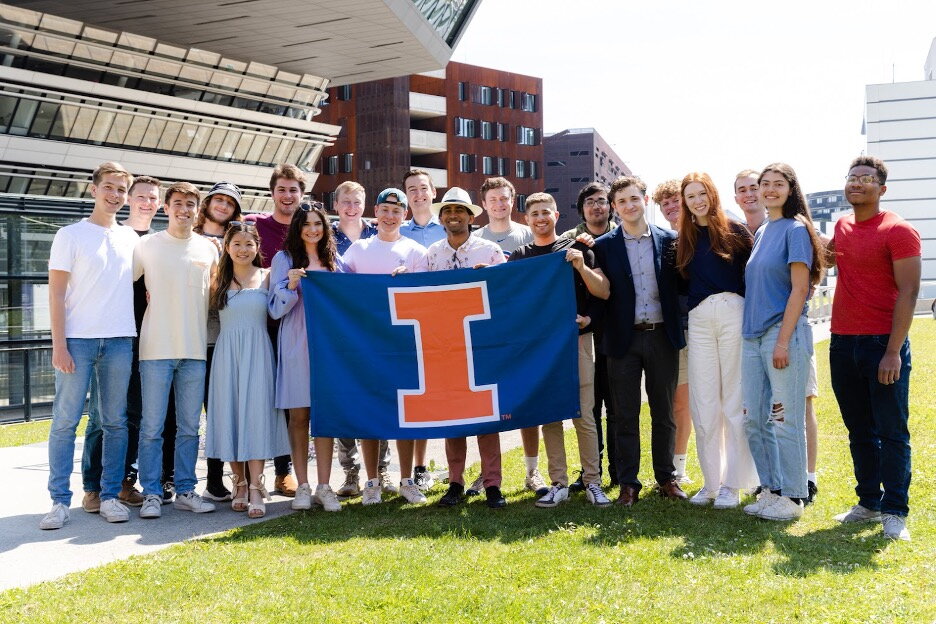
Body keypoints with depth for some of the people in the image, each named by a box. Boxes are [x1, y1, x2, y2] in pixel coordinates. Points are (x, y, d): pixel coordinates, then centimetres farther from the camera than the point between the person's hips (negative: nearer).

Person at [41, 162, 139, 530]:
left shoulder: (131, 239, 13)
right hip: (78, 340, -3)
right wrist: (59, 344, -10)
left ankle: (110, 496, 13)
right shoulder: (71, 235, 2)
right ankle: (60, 500, 4)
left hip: (120, 341, 4)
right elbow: (56, 293, -2)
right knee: (65, 421, -3)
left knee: (116, 422, 5)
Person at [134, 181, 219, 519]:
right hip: (156, 348, -3)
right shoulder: (147, 245, 2)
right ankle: (151, 493, 7)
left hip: (195, 350, 3)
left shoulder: (208, 248, 10)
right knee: (152, 426, -1)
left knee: (189, 427, 8)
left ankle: (185, 490, 16)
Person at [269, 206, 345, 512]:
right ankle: (302, 487, 7)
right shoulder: (284, 259, 6)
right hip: (296, 345, -2)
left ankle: (324, 487, 3)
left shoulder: (335, 261, 14)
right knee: (299, 415, 0)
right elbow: (276, 309, 0)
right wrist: (290, 285, -16)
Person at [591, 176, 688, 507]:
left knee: (664, 413, 9)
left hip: (663, 336, 1)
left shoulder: (668, 240, 4)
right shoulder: (604, 246, 1)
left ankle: (667, 477, 21)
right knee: (625, 415, 4)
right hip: (624, 339, -1)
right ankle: (628, 483, 12)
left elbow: (680, 286, 7)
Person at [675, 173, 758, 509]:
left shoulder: (735, 231, 2)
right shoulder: (685, 239, 14)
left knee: (735, 400, 0)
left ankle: (732, 484, 7)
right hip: (698, 319, 4)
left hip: (733, 313, -4)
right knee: (703, 405, 5)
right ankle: (711, 481, 14)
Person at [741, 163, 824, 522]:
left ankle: (792, 497, 8)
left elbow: (799, 289, -12)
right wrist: (750, 333, 11)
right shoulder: (761, 232, 16)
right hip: (754, 335, 8)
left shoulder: (795, 229, -6)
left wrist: (783, 341, -17)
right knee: (755, 420, 9)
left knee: (785, 420, -2)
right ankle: (771, 489, 21)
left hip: (784, 333, -7)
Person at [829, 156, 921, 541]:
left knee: (891, 432, -1)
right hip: (843, 343, 6)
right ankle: (869, 503, 22)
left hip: (883, 344, -6)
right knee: (859, 431, 12)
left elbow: (908, 292, -13)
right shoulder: (842, 227, 11)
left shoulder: (898, 231, -8)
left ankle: (895, 512, 6)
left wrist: (893, 351, -19)